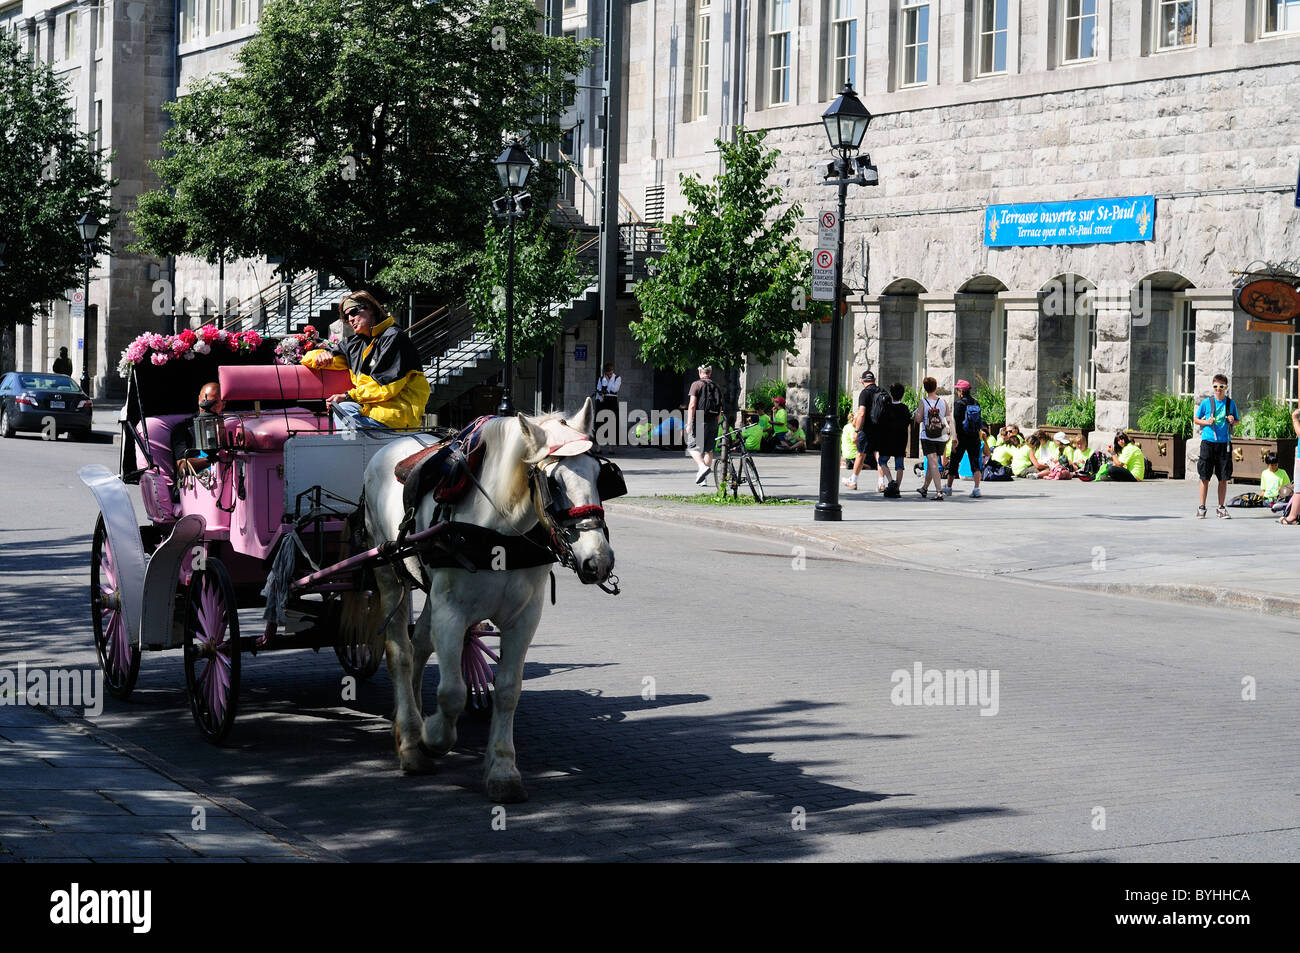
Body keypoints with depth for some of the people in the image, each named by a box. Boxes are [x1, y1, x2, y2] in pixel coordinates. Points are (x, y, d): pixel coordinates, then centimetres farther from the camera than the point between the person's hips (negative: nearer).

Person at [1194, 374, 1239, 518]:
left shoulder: (1231, 403, 7)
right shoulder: (1206, 402, 2)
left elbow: (1237, 422, 16)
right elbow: (1196, 420, 10)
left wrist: (1232, 421, -6)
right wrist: (1206, 422, -10)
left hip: (1224, 443, 2)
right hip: (1208, 442, -2)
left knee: (1223, 478, 3)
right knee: (1205, 477, -1)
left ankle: (1221, 508, 12)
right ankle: (1201, 508, 6)